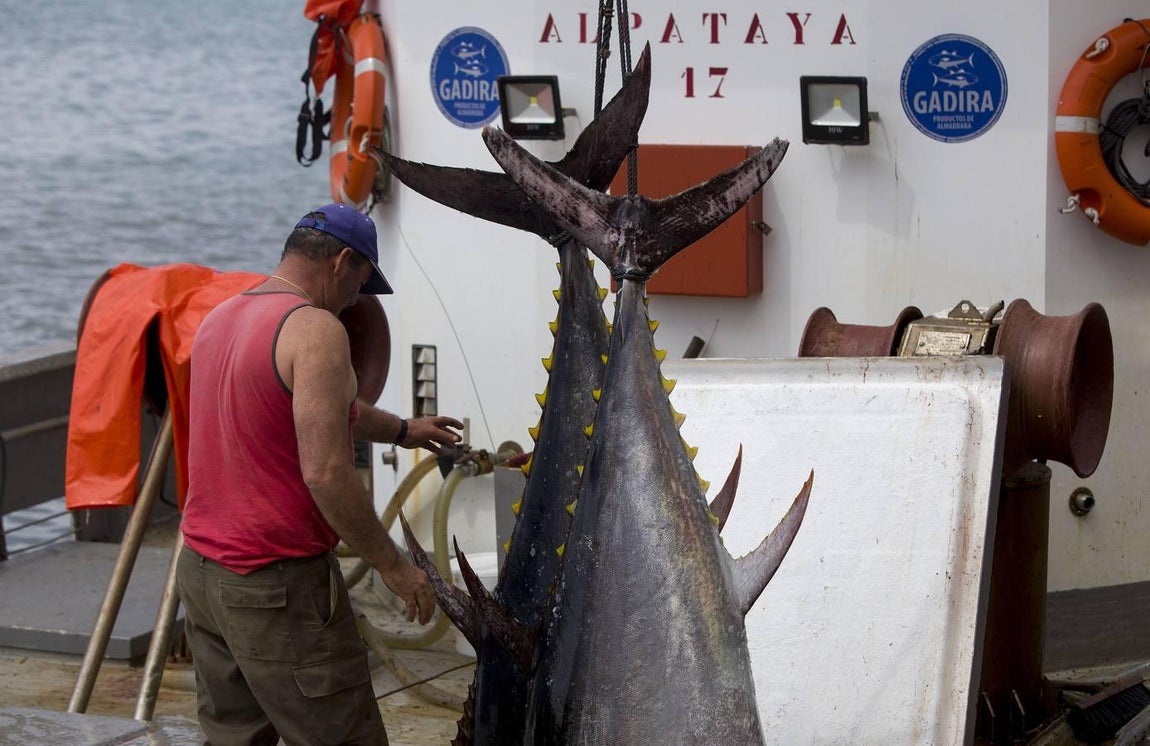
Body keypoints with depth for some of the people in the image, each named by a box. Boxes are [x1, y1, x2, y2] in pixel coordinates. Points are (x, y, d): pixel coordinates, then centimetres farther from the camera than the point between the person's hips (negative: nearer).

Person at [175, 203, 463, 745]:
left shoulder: (218, 318, 13)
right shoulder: (316, 329, -15)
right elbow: (325, 473, -22)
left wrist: (402, 430, 40)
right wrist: (394, 566, -12)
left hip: (199, 568, 9)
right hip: (275, 586, -9)